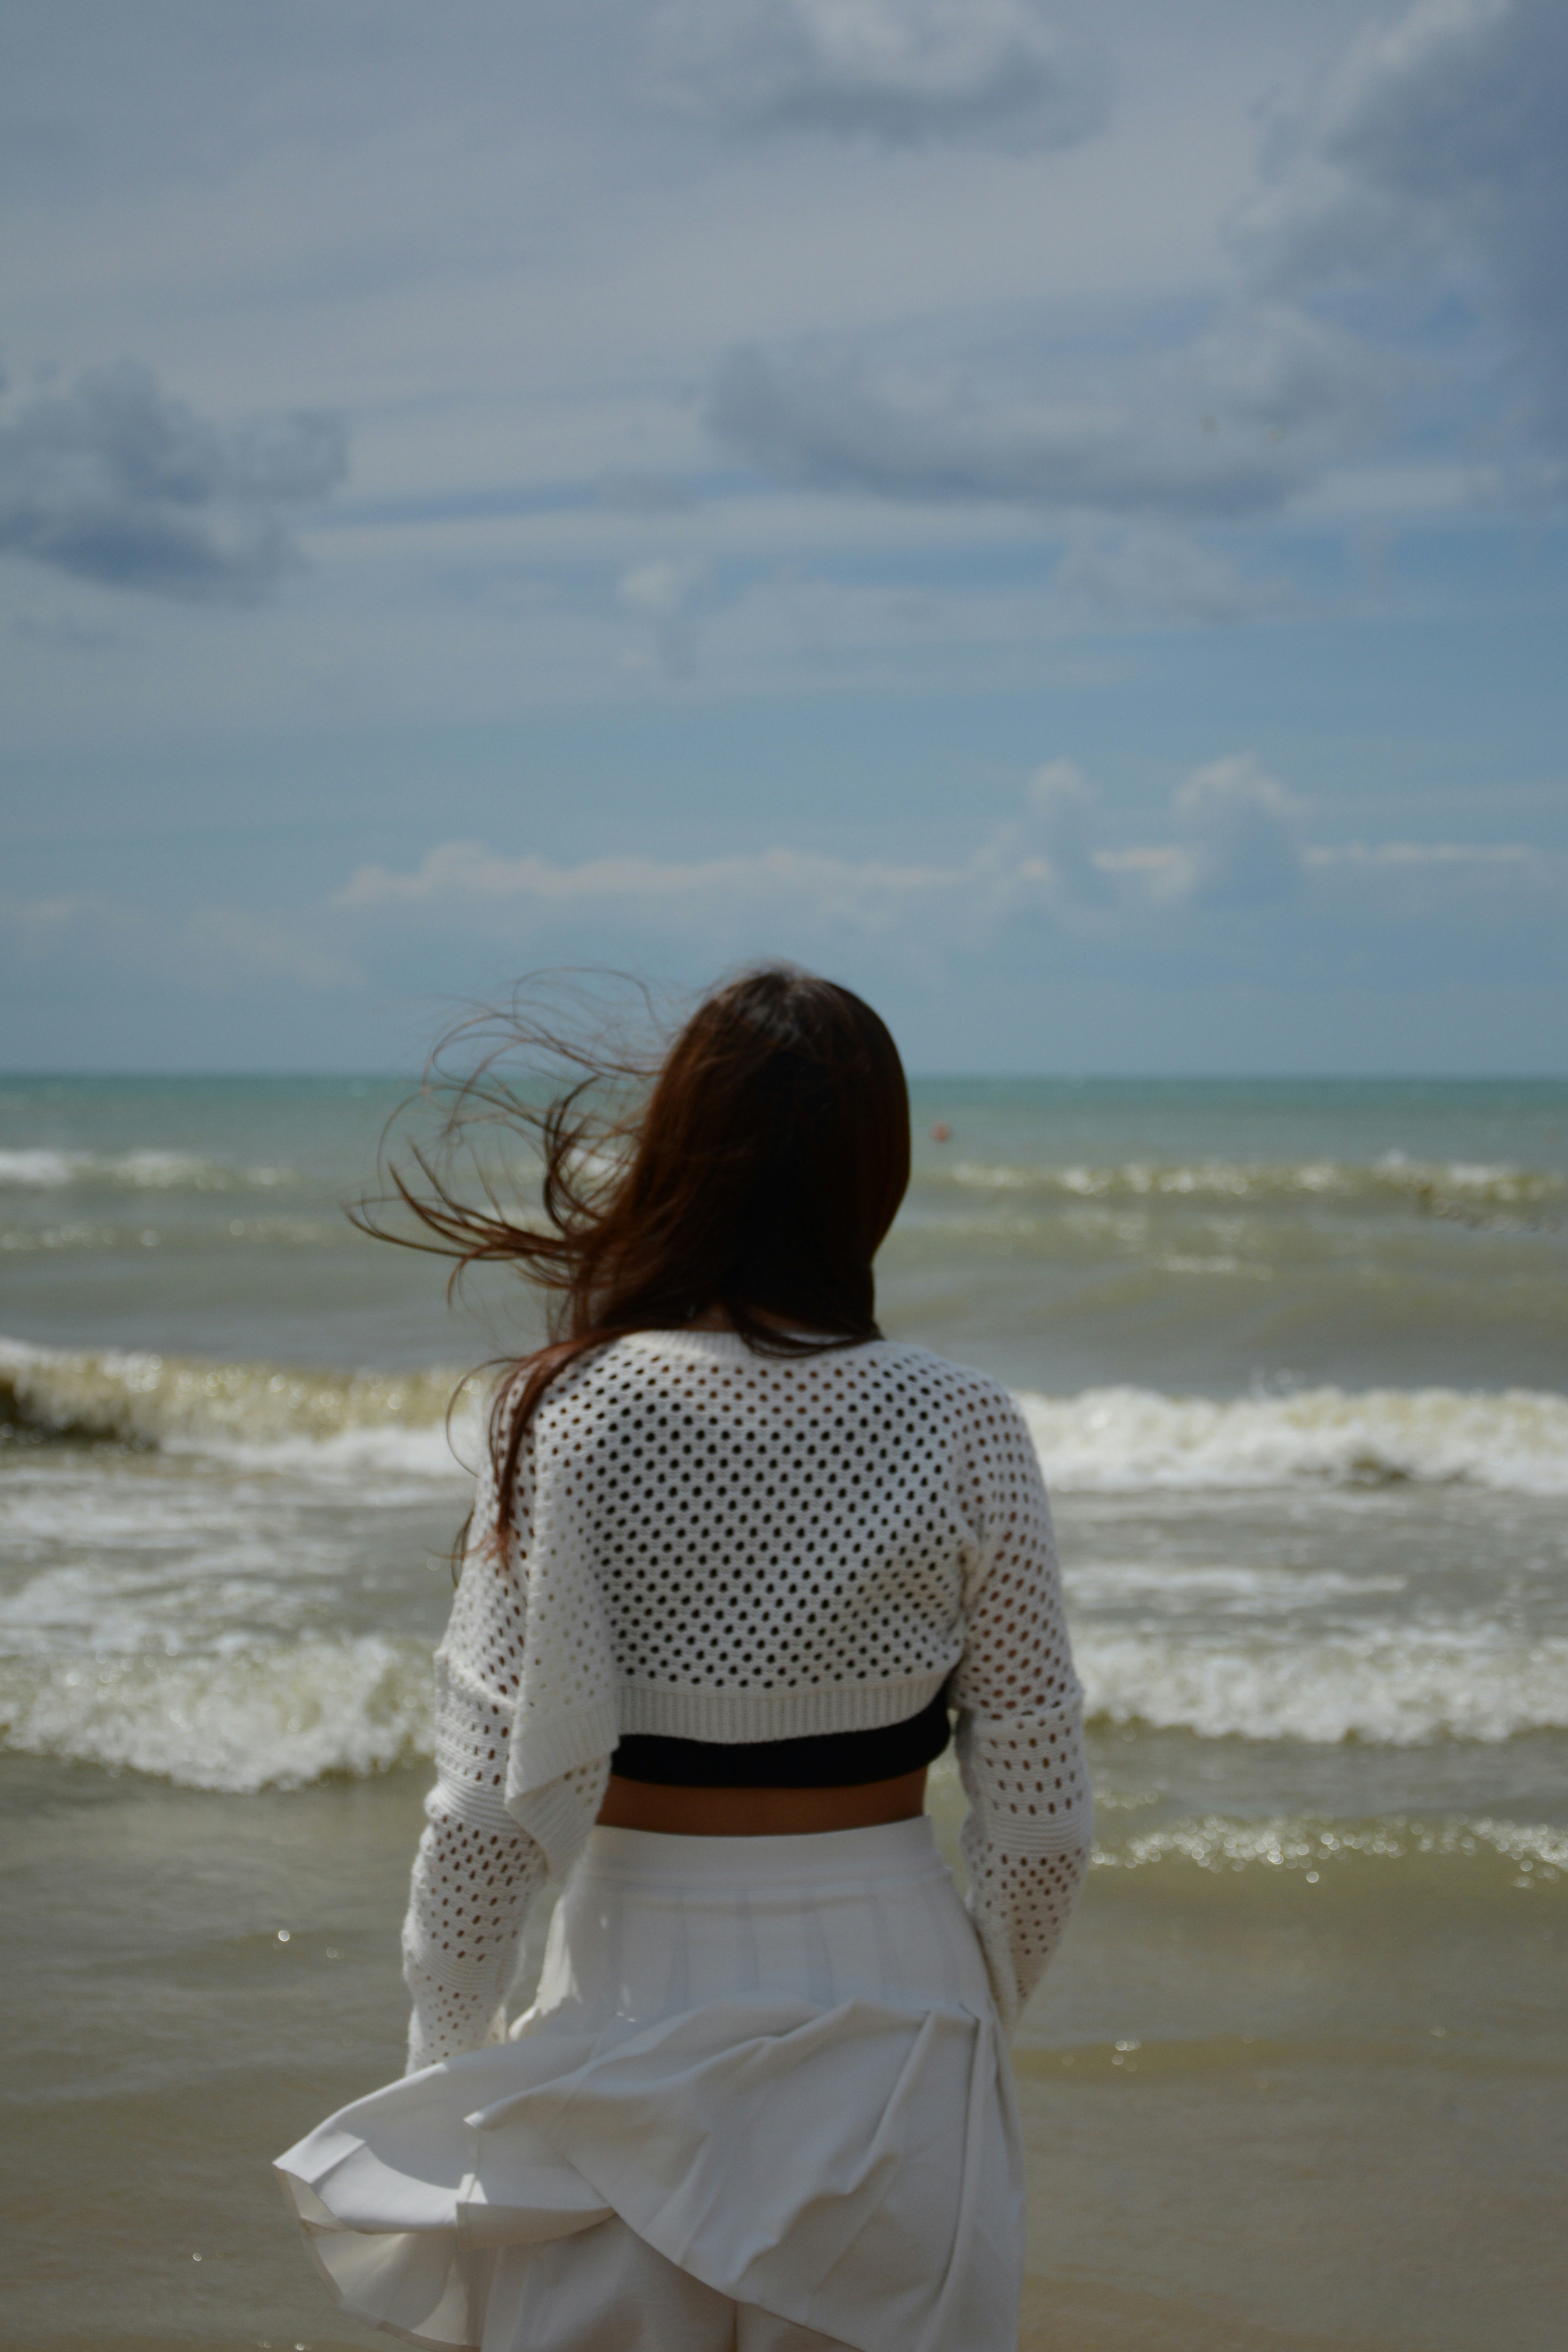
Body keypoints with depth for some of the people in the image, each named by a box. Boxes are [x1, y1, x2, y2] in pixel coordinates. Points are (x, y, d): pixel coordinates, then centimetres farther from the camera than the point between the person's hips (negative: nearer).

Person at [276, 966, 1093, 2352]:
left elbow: (494, 1795, -10)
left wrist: (450, 2047, 4)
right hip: (891, 1996, 1)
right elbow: (1038, 1812, -4)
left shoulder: (572, 1419, -11)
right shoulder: (962, 1433, -9)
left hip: (637, 1997, 0)